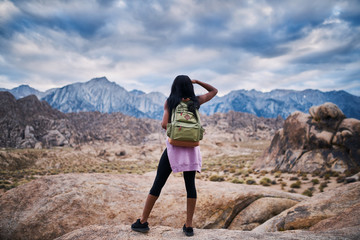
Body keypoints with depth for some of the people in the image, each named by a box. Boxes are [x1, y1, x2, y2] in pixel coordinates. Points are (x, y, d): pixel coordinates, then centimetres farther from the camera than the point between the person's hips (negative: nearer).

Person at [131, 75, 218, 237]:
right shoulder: (196, 101, 6)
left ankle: (143, 221, 12)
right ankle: (189, 226, 10)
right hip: (191, 148, 2)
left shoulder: (169, 102, 0)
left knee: (158, 184, 4)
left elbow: (164, 124, -11)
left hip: (174, 146, -2)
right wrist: (197, 81, 15)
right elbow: (214, 91, 22)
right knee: (190, 184, 8)